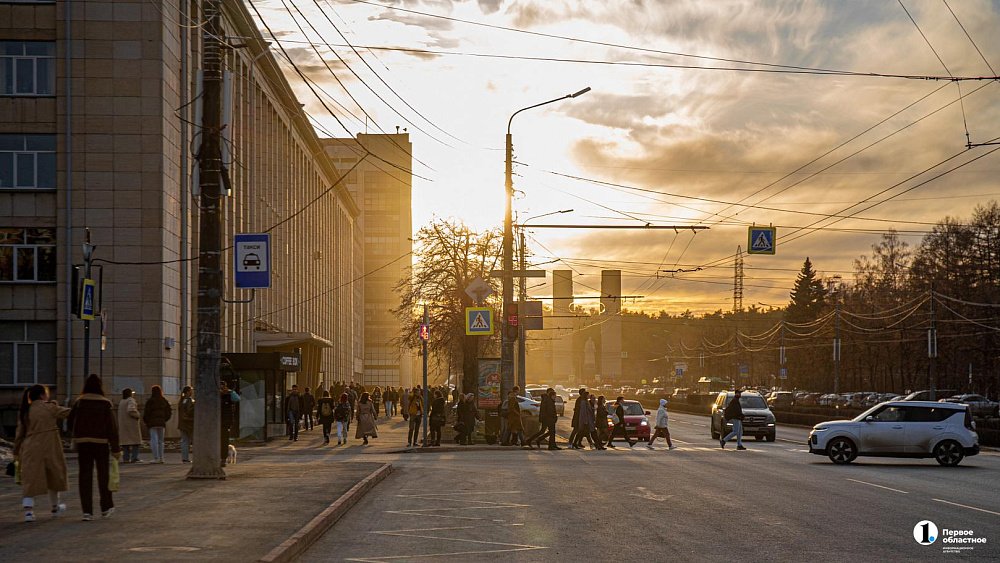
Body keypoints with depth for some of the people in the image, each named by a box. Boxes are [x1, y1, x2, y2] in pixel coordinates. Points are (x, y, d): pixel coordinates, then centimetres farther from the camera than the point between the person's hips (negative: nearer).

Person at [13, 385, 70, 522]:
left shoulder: (24, 412, 7)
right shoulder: (49, 408, -8)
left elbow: (19, 433, 10)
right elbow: (68, 413, 0)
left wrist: (16, 452, 16)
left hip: (30, 449, 3)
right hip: (49, 448, -3)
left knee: (30, 479, 2)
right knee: (54, 476, 17)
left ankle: (28, 509, -15)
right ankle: (55, 507, 32)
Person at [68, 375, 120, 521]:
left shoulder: (79, 402, -3)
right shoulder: (106, 404, -7)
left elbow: (71, 423, 2)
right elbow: (112, 427, -7)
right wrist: (116, 448, -3)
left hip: (82, 442, 1)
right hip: (101, 442, -1)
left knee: (85, 476, 4)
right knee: (103, 474, 13)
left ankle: (87, 511, -1)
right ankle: (106, 507, 21)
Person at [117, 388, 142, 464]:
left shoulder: (121, 402, 14)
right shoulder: (130, 400, -11)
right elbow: (131, 411, -24)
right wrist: (139, 416, -11)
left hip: (123, 424, 7)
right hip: (132, 423, -7)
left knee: (126, 441, 8)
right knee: (135, 441, -4)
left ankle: (126, 458, 2)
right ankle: (134, 458, -10)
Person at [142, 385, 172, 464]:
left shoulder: (150, 401, -7)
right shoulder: (164, 401, 7)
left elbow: (146, 413, -7)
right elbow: (169, 412, 9)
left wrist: (145, 421, 8)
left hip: (152, 423, -4)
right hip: (162, 423, 4)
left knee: (154, 440, -4)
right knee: (160, 441, 12)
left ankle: (156, 458, -10)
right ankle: (161, 458, 11)